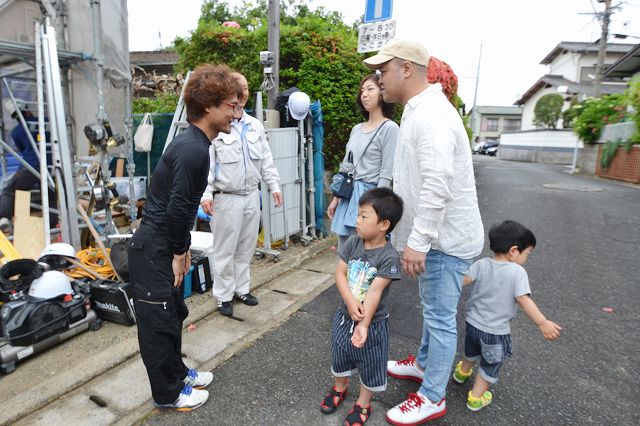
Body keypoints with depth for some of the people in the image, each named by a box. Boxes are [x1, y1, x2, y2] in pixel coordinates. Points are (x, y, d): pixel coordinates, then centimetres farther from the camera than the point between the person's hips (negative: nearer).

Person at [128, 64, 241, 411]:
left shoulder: (192, 141, 8)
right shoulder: (194, 149, -23)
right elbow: (177, 207, -24)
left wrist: (182, 248, 14)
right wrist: (179, 253, -11)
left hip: (164, 245, 10)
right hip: (153, 250, -10)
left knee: (174, 313, 21)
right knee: (158, 321, 7)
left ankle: (177, 373, 41)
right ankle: (167, 394, 26)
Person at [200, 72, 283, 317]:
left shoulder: (255, 126, 10)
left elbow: (266, 159, 14)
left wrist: (274, 185, 9)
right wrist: (206, 194, -21)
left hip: (251, 196, 6)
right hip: (226, 198, -6)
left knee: (246, 248, 15)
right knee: (225, 250, 3)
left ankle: (242, 288, 31)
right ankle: (224, 296, 18)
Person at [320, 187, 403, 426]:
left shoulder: (389, 257, -23)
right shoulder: (353, 243, -9)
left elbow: (374, 292, -27)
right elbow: (340, 272, -10)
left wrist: (364, 325, -29)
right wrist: (350, 301, -24)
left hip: (373, 322, -5)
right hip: (345, 315, 5)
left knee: (370, 365, 16)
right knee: (339, 355, 25)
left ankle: (363, 404, 42)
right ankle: (339, 388, 53)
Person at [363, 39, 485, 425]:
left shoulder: (431, 115, -21)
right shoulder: (420, 111, 14)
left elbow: (437, 186, -30)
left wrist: (417, 241, -27)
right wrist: (416, 237, 22)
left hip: (445, 237, -10)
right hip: (435, 234, 10)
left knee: (440, 317, 3)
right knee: (434, 310, 23)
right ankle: (424, 363, 43)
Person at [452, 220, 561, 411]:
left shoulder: (481, 264, -8)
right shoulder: (517, 272, -18)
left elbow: (462, 280, -12)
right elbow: (523, 300, -26)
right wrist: (542, 323, -27)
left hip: (473, 323, 4)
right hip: (496, 332, -4)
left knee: (471, 352, 33)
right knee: (491, 364, 20)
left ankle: (462, 372, 57)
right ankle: (476, 398, 30)